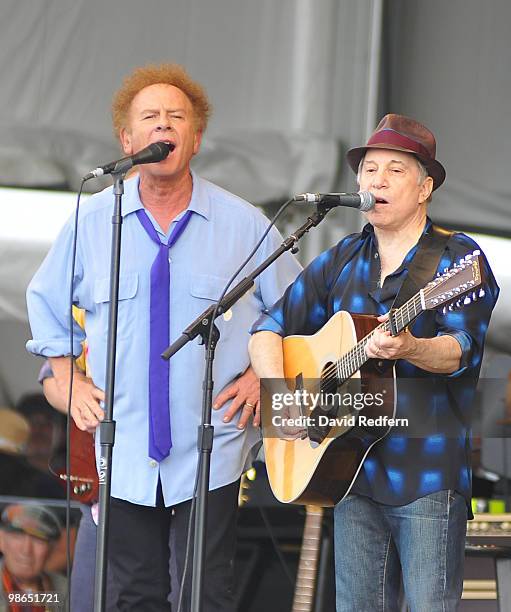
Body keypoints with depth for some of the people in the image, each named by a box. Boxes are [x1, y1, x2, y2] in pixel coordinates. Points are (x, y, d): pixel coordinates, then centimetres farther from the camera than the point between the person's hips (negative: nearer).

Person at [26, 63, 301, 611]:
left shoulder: (244, 225, 1)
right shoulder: (91, 222, 5)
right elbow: (46, 301, 18)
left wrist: (261, 373, 0)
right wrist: (68, 381, 9)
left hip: (211, 451, -2)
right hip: (124, 450, 2)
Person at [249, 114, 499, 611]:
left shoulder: (457, 258, -3)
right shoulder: (342, 261, 14)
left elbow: (462, 349, -17)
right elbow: (269, 328, 17)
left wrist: (409, 350, -37)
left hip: (428, 476, -6)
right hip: (353, 471, 6)